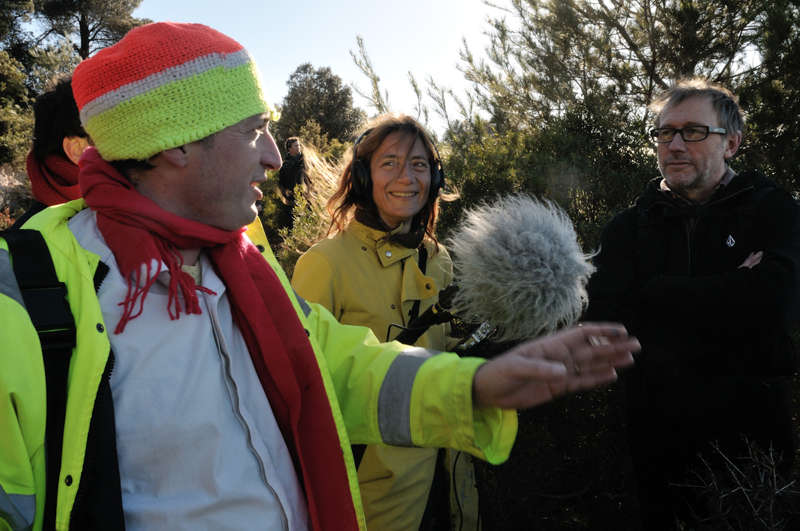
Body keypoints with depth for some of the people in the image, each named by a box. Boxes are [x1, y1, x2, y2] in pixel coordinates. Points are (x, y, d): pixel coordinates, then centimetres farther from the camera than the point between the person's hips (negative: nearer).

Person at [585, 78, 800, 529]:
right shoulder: (628, 227, 2)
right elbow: (602, 319, -13)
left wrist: (657, 293, -13)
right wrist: (729, 294, -15)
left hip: (752, 426, -1)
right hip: (657, 436, 2)